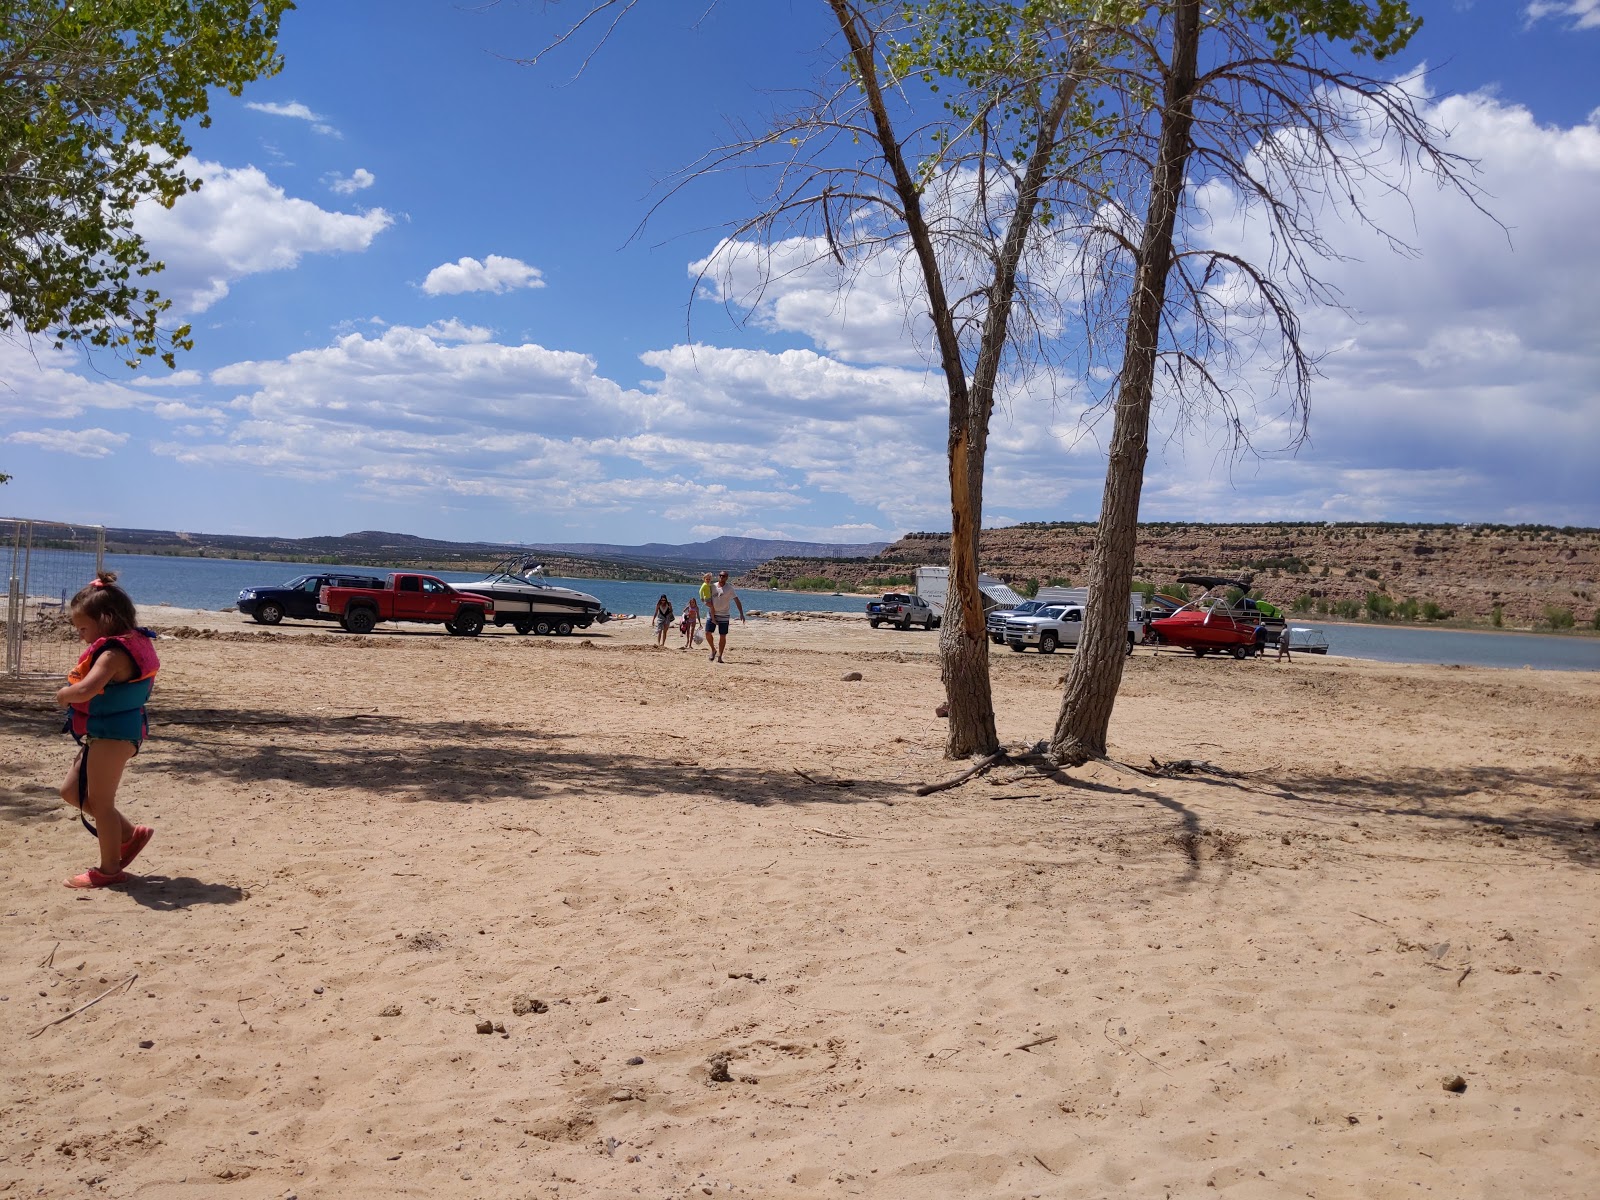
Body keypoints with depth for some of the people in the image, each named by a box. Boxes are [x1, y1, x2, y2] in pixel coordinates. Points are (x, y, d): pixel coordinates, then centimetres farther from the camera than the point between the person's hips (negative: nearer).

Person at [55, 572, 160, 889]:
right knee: (72, 791, 19)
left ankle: (110, 868, 16)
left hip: (111, 737, -10)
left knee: (100, 802, 3)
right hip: (107, 734, 10)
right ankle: (130, 833, 25)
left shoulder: (114, 653, -24)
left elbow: (85, 689, -38)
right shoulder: (133, 644, 6)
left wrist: (64, 694, -15)